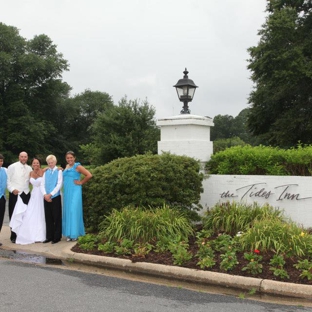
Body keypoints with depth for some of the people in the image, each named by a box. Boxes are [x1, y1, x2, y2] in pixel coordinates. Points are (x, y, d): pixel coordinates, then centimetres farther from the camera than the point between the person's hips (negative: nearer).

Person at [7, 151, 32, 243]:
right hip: (15, 194, -3)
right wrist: (12, 189, -15)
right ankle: (14, 236, 11)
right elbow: (8, 180, -3)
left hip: (26, 194, 4)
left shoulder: (29, 168, 9)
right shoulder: (12, 167, -2)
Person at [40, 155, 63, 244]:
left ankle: (57, 237, 10)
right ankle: (49, 236, 17)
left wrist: (50, 194, -14)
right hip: (46, 198, 4)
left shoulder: (59, 171, -3)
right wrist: (45, 195, -11)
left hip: (56, 197, -4)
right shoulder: (45, 172, 9)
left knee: (57, 217, 2)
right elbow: (42, 184, 4)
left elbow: (59, 184, -10)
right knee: (48, 218, 9)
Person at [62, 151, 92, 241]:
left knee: (74, 211, -7)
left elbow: (89, 175, -17)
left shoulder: (77, 166, -9)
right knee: (67, 211, 8)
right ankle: (69, 234, 14)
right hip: (67, 192, 7)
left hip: (74, 192, -7)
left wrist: (81, 182, -9)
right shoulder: (67, 166, 12)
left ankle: (74, 234, 1)